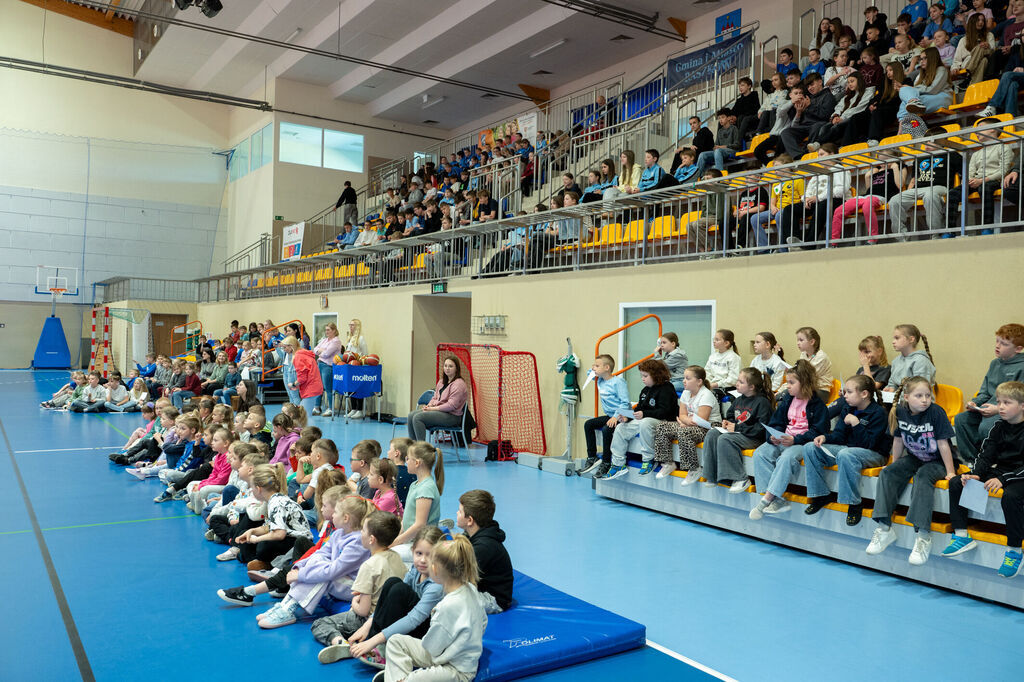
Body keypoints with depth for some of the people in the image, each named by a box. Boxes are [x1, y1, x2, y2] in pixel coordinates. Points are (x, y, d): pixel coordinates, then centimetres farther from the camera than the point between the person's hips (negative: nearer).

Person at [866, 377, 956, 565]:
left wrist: (950, 472, -14)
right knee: (887, 473, -17)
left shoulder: (936, 412, -21)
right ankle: (884, 528, -17)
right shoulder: (900, 412, -8)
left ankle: (923, 535, -35)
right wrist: (895, 464, 13)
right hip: (913, 458, 5)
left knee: (923, 477, -34)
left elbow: (943, 444, -17)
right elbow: (898, 440, 6)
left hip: (936, 462, -5)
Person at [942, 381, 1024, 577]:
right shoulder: (999, 427, 7)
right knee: (955, 483, -5)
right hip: (998, 471, 8)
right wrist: (975, 474, -11)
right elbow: (986, 455, 6)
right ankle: (961, 536, -3)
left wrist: (1003, 479, -26)